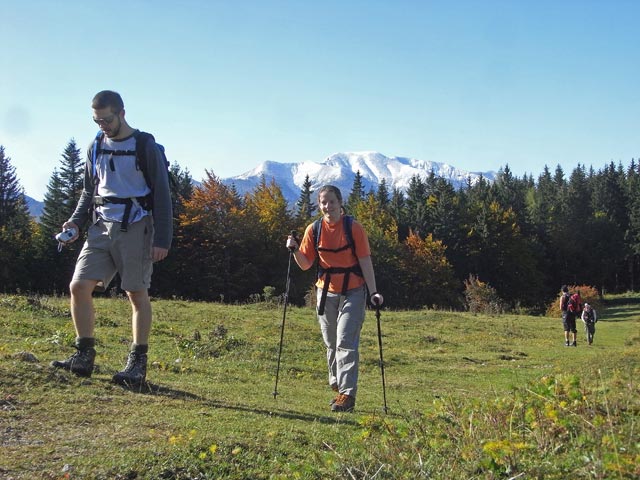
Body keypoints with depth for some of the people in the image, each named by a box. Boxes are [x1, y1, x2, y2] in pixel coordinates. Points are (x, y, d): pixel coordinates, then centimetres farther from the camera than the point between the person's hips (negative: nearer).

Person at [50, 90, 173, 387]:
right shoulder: (96, 147, 12)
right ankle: (84, 356, 6)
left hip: (135, 228, -5)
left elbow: (162, 195, -5)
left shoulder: (146, 147, -4)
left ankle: (137, 364, 6)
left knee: (137, 294, -2)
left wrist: (162, 240, -11)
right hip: (101, 227, 5)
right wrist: (76, 221, 4)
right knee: (79, 286, -5)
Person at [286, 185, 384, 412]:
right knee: (331, 344, 13)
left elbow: (365, 261, -7)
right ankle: (337, 385, 29)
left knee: (346, 342, -11)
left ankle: (347, 394, -10)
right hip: (326, 292, 4)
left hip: (353, 292, -4)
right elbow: (305, 264, 5)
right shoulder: (314, 230, 1)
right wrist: (295, 250, -14)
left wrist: (373, 291, -13)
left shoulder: (354, 228, -8)